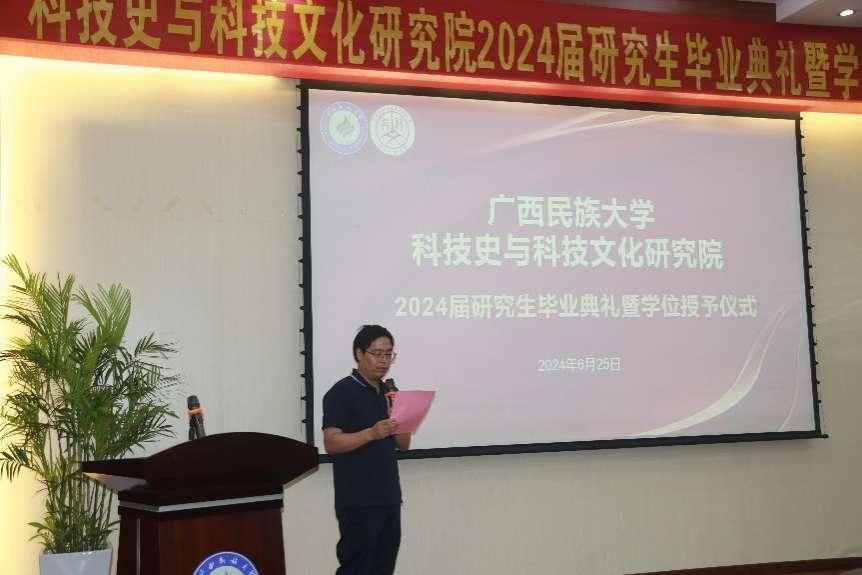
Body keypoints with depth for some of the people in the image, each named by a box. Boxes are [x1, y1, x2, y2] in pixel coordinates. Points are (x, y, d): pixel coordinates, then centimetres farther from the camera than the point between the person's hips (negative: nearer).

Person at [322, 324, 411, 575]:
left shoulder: (390, 393, 14)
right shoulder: (341, 393, -8)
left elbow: (403, 445, 15)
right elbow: (331, 443, -16)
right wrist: (371, 433, -27)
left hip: (389, 498, 7)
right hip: (358, 502, -7)